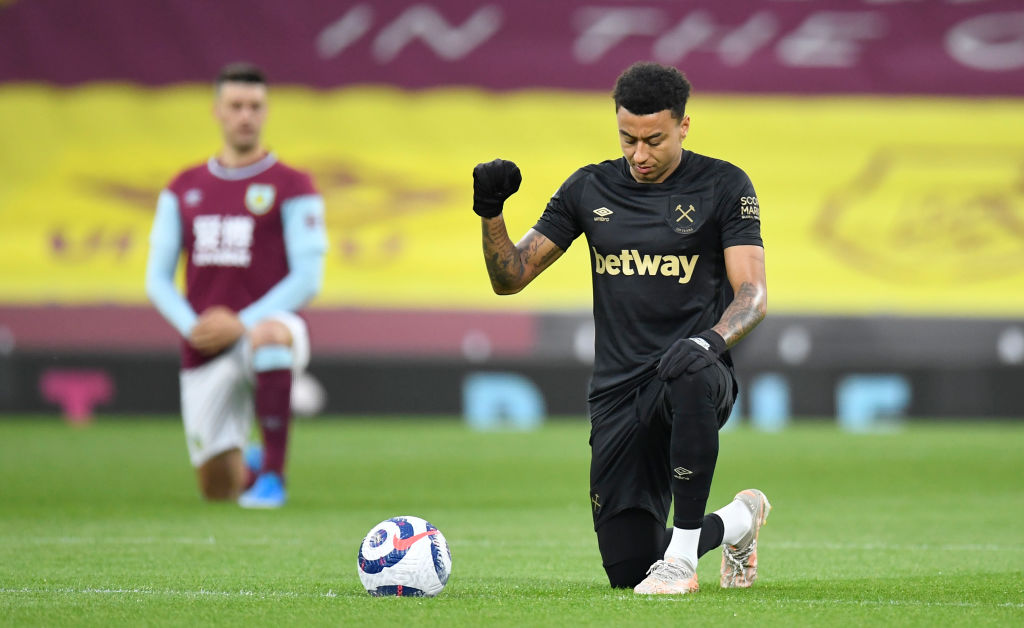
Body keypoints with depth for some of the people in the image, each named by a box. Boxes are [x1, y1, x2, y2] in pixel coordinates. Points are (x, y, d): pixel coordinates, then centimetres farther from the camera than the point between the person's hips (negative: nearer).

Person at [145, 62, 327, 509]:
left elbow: (308, 280, -7)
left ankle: (273, 474, -35)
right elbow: (157, 278, 11)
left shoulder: (291, 187, 0)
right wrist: (191, 326, -9)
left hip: (268, 324, -4)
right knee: (217, 487, 3)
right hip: (204, 353, 4)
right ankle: (250, 470, 42)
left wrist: (243, 324, -18)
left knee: (269, 336, -43)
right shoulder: (184, 190, 12)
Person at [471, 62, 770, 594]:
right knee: (628, 568, -1)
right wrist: (491, 214, -9)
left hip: (694, 375, -4)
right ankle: (737, 521, 31)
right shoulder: (589, 189, 9)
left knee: (692, 375, -43)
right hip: (619, 391, 4)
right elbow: (509, 277, 10)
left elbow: (752, 294, -8)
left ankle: (683, 551, -29)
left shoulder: (723, 186, 0)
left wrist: (710, 340, -29)